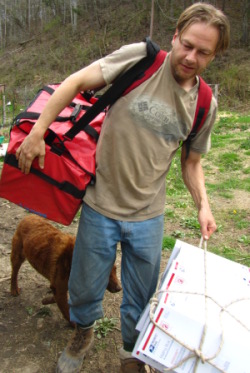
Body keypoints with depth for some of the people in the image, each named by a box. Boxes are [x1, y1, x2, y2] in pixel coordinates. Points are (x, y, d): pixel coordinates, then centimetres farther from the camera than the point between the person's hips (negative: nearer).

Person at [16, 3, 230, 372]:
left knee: (141, 300, 17)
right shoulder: (140, 58, -11)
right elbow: (76, 83, -10)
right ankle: (83, 332, 53)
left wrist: (203, 204, -1)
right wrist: (38, 132, -16)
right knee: (84, 287, 17)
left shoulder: (205, 105, 0)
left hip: (148, 217, 2)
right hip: (100, 207, -2)